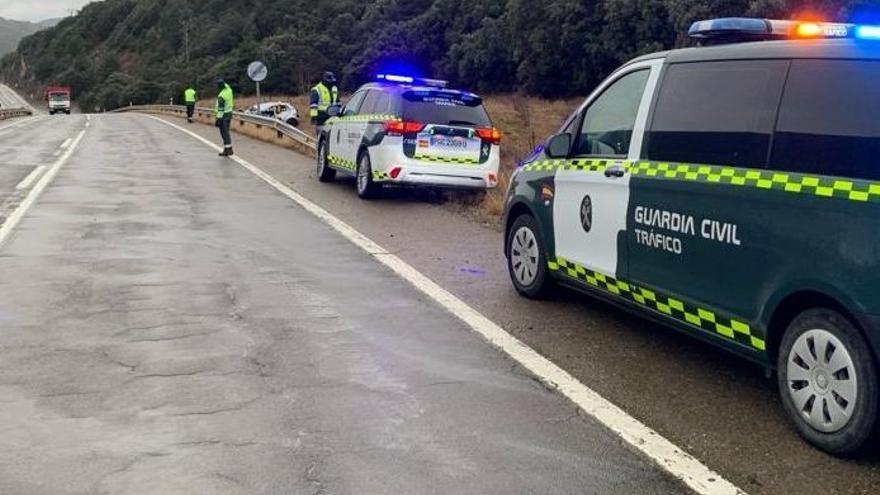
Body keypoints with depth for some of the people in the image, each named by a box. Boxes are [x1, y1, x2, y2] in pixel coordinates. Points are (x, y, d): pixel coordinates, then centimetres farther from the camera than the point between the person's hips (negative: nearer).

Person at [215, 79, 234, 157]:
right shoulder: (229, 90, 1)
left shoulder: (221, 96, -22)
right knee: (226, 132, 15)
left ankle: (227, 150, -7)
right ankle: (229, 149, 17)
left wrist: (218, 119, -22)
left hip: (223, 115, -9)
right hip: (229, 113, 9)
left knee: (224, 133, -6)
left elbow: (221, 109, -24)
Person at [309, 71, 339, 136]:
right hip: (321, 117, -6)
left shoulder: (335, 89, 16)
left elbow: (338, 102, 27)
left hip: (332, 116, 6)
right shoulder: (316, 90, -6)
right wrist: (313, 116, -18)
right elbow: (313, 104, -11)